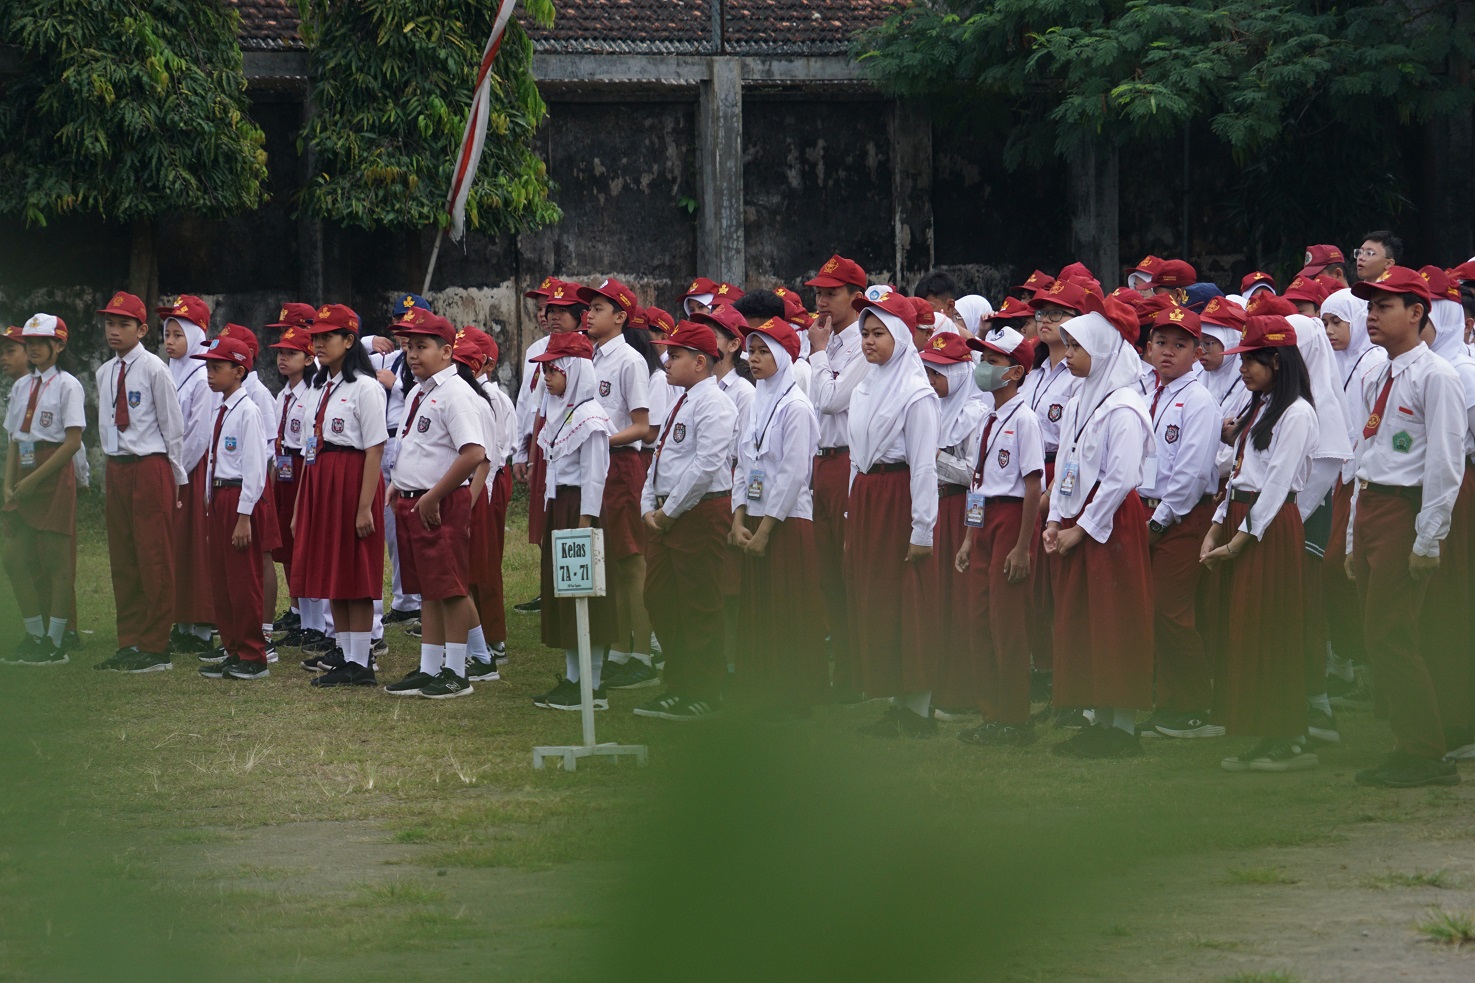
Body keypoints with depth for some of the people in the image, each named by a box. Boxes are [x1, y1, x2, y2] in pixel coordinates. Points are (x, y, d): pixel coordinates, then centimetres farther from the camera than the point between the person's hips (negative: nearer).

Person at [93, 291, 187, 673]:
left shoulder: (153, 369, -9)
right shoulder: (105, 373, 11)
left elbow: (173, 426, -6)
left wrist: (177, 476, -4)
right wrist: (113, 462, 14)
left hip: (150, 466, -7)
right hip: (117, 466, 7)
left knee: (154, 556, -4)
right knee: (122, 557, 9)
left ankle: (155, 647, 0)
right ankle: (130, 644, 16)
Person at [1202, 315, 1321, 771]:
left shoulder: (1297, 413, -10)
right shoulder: (1256, 409, 18)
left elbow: (1278, 480, -15)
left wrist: (1243, 537, -16)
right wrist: (1216, 528, 9)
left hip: (1272, 526, -9)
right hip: (1238, 518, 9)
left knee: (1272, 630, -8)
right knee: (1242, 630, 7)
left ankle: (1289, 741, -5)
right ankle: (1266, 736, 10)